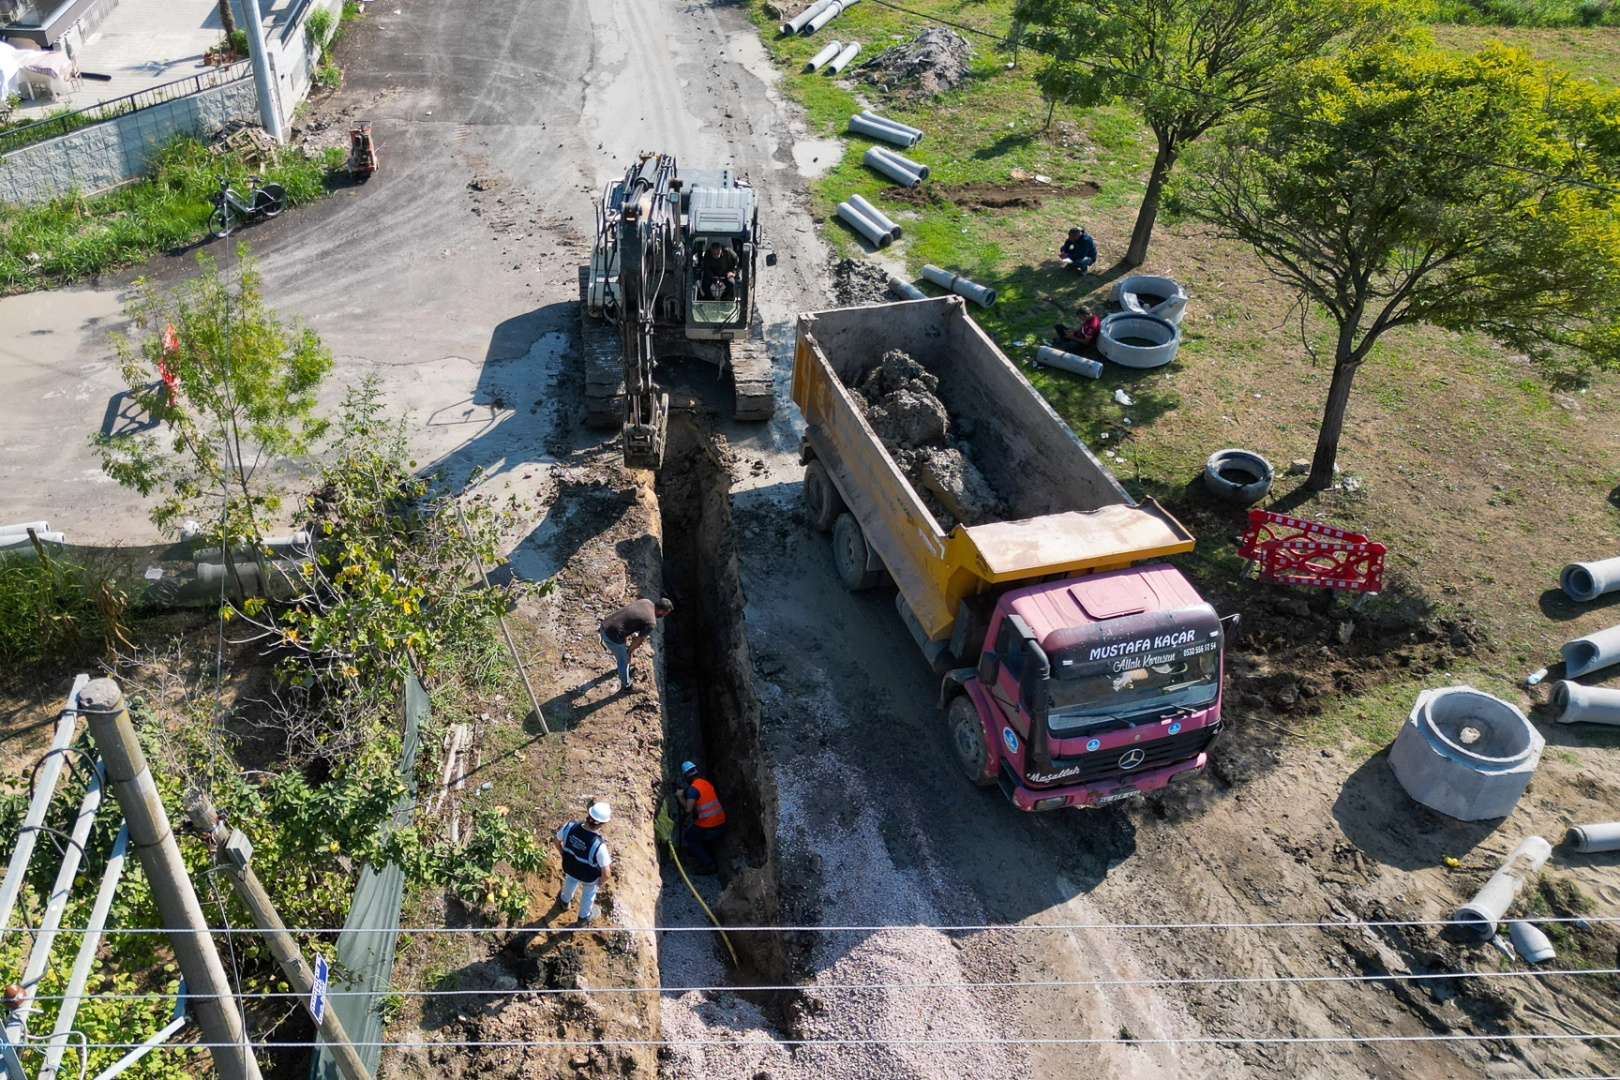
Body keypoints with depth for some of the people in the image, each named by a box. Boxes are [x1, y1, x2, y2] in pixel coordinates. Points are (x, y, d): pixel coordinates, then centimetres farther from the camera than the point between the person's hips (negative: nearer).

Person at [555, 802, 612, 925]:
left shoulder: (570, 826, -31)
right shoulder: (599, 845, -43)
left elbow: (557, 841, -9)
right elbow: (606, 873, -32)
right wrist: (602, 879, -8)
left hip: (569, 867, 4)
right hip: (589, 876, -4)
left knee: (570, 881, 39)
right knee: (588, 893, 31)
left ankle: (565, 901, 69)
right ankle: (584, 916, 59)